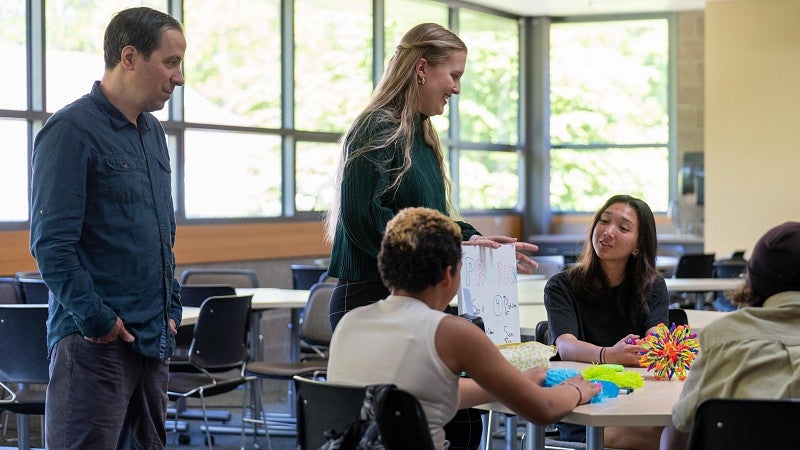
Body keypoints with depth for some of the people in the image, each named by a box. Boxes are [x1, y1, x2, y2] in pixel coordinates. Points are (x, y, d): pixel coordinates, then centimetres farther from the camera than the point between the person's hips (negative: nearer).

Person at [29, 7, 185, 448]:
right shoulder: (71, 130, -11)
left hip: (151, 341, 8)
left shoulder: (153, 132, 16)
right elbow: (51, 243, -17)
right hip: (94, 343, -8)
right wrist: (96, 320, -17)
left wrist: (171, 308, 14)